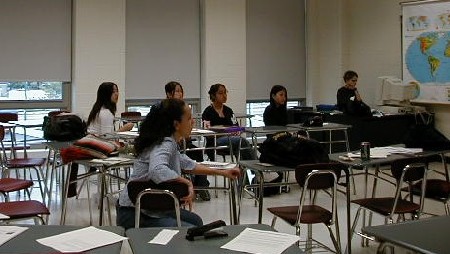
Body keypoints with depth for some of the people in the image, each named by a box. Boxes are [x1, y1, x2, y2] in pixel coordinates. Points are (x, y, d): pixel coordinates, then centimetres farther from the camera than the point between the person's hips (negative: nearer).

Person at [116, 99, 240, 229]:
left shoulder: (170, 142, 6)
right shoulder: (164, 144, -23)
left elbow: (186, 164, 23)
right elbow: (157, 170, -44)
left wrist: (222, 172, 23)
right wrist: (187, 183, -34)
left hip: (151, 209, 10)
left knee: (196, 221, 24)